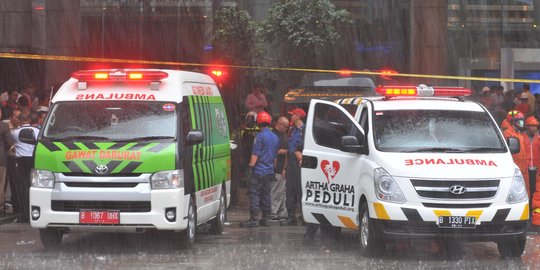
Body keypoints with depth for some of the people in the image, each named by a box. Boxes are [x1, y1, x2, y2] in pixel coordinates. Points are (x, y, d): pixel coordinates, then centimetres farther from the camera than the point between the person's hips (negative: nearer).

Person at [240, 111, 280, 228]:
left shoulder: (260, 136, -12)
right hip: (269, 171, 8)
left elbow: (255, 154, -15)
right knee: (266, 195, 13)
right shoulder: (275, 137, 13)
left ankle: (253, 219, -12)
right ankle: (266, 219, 14)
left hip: (259, 170, -8)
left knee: (254, 194, -7)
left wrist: (251, 166, -7)